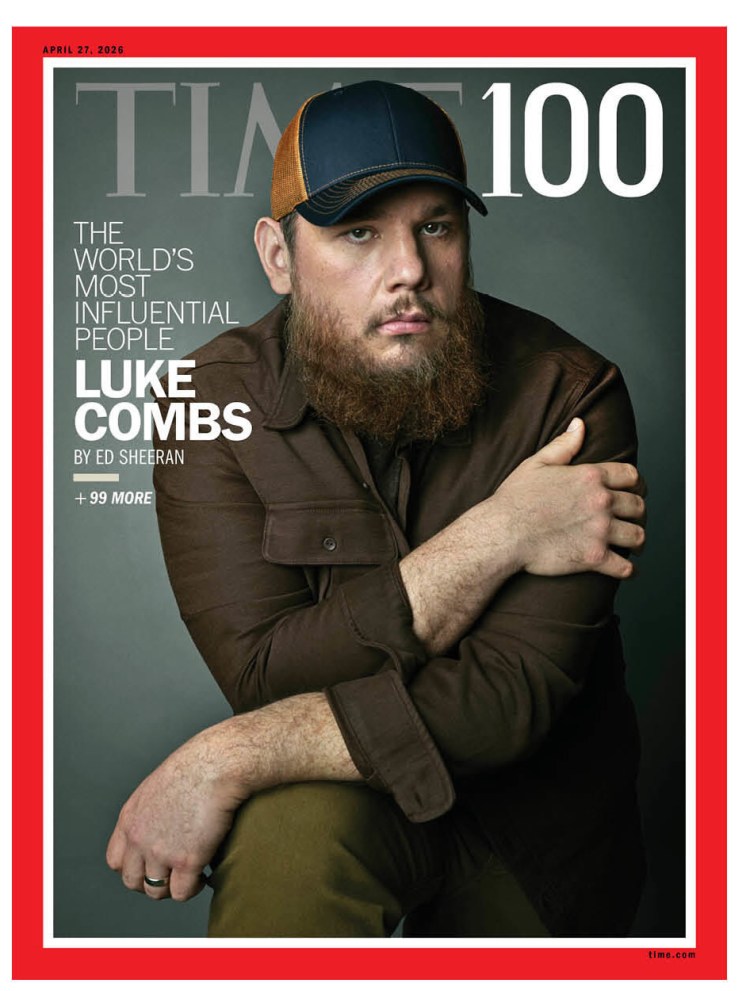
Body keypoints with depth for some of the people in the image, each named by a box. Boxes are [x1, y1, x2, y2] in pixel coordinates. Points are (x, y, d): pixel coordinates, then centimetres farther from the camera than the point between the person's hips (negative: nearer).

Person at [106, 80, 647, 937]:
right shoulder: (215, 398, -16)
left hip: (536, 815, 1)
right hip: (341, 794, -1)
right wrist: (493, 539, -29)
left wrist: (232, 756, -33)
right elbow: (267, 674, -23)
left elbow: (509, 698, -28)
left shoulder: (569, 393, -21)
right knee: (291, 828, -32)